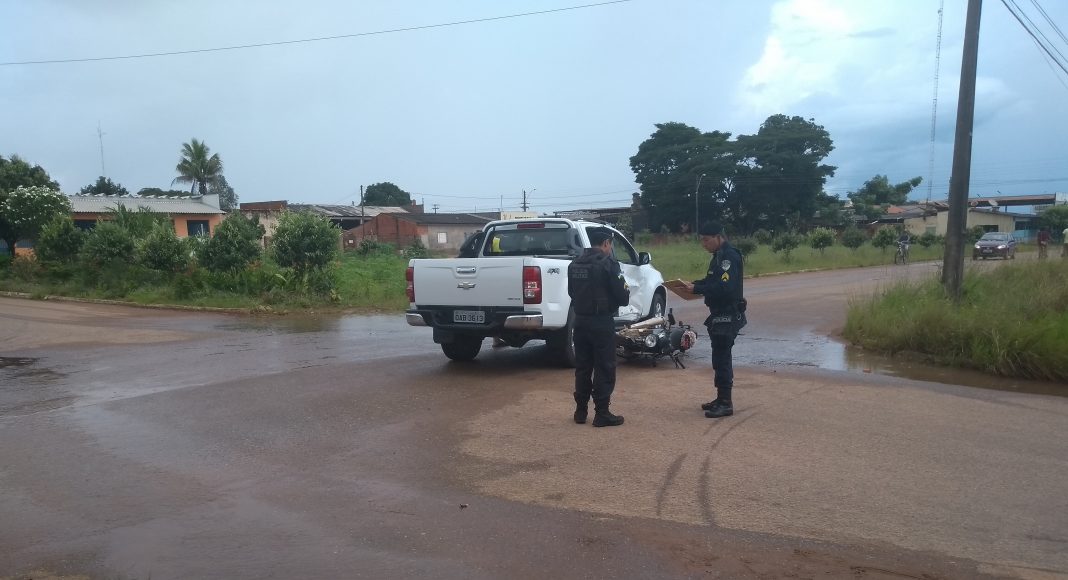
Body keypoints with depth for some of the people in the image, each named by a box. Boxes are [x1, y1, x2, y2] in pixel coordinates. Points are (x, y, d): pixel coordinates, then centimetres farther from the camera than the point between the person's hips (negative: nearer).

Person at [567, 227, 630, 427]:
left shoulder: (575, 264, 7)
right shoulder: (608, 263, -13)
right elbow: (621, 296, -12)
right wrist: (626, 291, 9)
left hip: (580, 320, 6)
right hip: (602, 322, -6)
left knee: (582, 366, 14)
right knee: (604, 368, 2)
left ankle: (581, 411, 20)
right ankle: (602, 414, 5)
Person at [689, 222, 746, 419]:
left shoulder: (729, 256, -17)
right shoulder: (719, 256, 14)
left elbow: (725, 287, -28)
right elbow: (712, 281, 22)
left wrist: (696, 289, -25)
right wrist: (694, 284, 5)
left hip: (728, 316, -10)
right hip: (719, 315, 10)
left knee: (721, 358, -7)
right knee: (720, 358, 15)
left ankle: (725, 403, -2)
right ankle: (721, 398, 25)